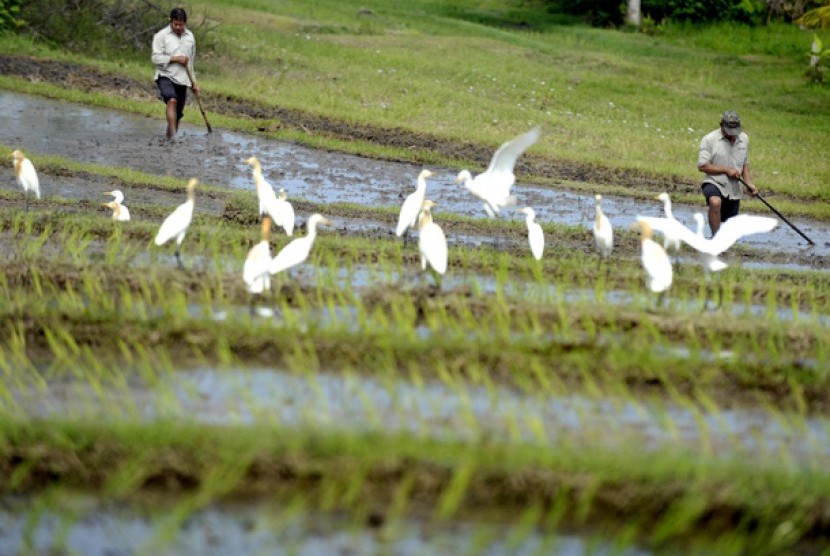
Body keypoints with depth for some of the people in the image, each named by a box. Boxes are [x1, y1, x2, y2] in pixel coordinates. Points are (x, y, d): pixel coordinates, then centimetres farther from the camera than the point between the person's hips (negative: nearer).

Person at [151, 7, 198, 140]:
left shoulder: (190, 37, 14)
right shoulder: (161, 36, -2)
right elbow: (156, 58, -10)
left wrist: (194, 82, 22)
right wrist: (175, 58, -16)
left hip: (182, 80, 6)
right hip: (166, 76, -6)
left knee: (177, 115, 5)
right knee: (172, 101, -30)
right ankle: (173, 135, -38)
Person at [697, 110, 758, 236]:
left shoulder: (744, 139, 11)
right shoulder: (709, 139, -7)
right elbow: (702, 166, -11)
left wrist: (749, 183, 5)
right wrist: (727, 170, -13)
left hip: (734, 189, 6)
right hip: (714, 184, -6)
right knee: (715, 202, -38)